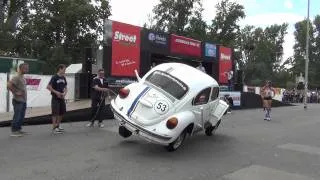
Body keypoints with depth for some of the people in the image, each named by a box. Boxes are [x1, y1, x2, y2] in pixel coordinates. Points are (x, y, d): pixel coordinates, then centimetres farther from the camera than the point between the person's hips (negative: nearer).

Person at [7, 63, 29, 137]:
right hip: (18, 101, -9)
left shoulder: (23, 78, 14)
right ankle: (13, 131, 4)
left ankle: (19, 129, 24)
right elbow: (8, 85, -26)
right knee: (17, 116, -4)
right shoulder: (16, 77, -15)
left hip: (23, 101, 9)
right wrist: (15, 92, -21)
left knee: (21, 116, 14)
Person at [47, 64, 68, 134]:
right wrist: (56, 92, -17)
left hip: (62, 98, 7)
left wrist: (64, 93, -3)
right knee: (55, 113, -4)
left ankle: (58, 125, 27)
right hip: (55, 98, -7)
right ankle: (54, 128, 3)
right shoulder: (54, 77, -11)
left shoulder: (63, 78, 9)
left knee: (62, 112, 12)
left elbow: (65, 87, 16)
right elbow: (48, 87, -14)